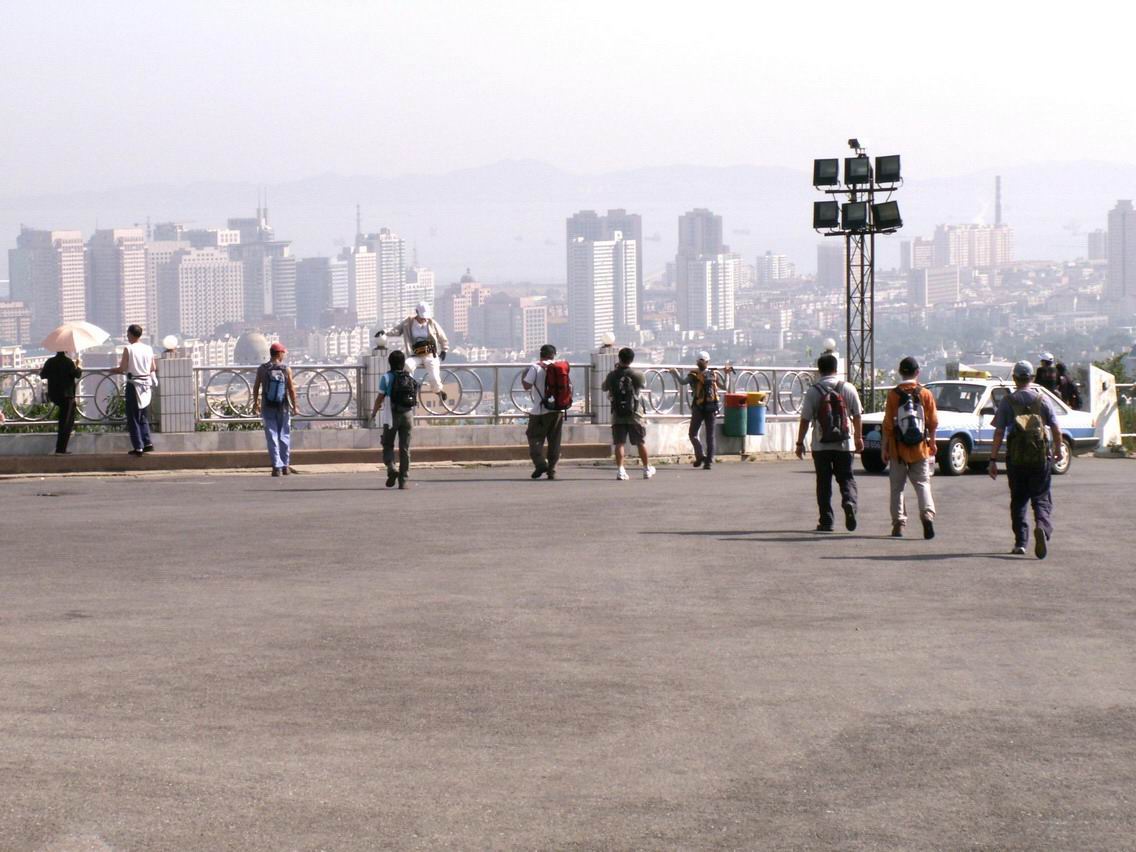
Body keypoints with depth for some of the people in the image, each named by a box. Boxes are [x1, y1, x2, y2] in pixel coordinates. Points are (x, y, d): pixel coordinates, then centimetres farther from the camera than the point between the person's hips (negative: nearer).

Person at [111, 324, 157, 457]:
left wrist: (114, 370, 8)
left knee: (133, 418, 3)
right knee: (143, 417, 18)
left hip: (133, 384, -5)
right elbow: (153, 368, 7)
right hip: (146, 385, 5)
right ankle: (147, 443, 12)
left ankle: (138, 447, -1)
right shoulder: (148, 349, 2)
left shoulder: (128, 349, -11)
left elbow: (122, 368, -12)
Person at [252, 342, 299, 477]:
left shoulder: (262, 369, -4)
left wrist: (255, 403, 15)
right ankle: (285, 466, 18)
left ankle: (277, 467, -4)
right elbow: (291, 389, -8)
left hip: (267, 407, 0)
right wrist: (294, 405, 3)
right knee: (284, 436, 12)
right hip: (283, 407, 0)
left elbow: (256, 387, 1)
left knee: (272, 437, 2)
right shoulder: (286, 369, -8)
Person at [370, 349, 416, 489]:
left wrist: (374, 412, 9)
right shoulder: (410, 377, 5)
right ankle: (403, 480, 3)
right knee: (405, 448, 5)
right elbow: (416, 399, 9)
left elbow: (380, 398, -6)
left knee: (387, 445, 10)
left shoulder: (387, 377, -6)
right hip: (407, 414, 3)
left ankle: (391, 467, -16)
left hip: (391, 415, -3)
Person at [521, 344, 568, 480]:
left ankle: (540, 463, -15)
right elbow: (569, 386, 12)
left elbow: (526, 385, -13)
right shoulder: (562, 367, 7)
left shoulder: (535, 367, -8)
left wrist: (523, 376, 7)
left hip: (541, 410, -4)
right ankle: (552, 471, 7)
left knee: (535, 438, 4)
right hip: (558, 410, 5)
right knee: (554, 441, 10)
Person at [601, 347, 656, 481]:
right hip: (635, 414, -1)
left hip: (617, 414, 1)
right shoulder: (637, 375, -10)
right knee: (641, 442, 10)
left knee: (619, 443, 2)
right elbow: (644, 385, 9)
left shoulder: (612, 375, -5)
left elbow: (604, 387, 13)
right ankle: (647, 469, 20)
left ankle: (620, 470, -7)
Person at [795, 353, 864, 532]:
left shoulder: (813, 392, -7)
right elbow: (857, 416, 5)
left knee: (824, 483, 7)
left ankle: (826, 522, 7)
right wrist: (859, 438, 18)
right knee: (846, 478, 11)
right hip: (844, 443, 1)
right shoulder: (848, 389, -1)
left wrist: (800, 443, 1)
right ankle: (849, 503, -17)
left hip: (821, 445, -1)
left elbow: (805, 419, -7)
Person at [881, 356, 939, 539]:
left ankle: (898, 523, 7)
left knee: (897, 487, 9)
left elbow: (887, 424, -6)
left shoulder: (893, 394, -7)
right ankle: (928, 515, -17)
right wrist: (932, 444, 13)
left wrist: (884, 448, 1)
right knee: (922, 484, 5)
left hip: (898, 449, -1)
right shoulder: (925, 394, -2)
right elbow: (933, 423, 0)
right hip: (920, 449, 1)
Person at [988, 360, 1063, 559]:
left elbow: (999, 433, -3)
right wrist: (1058, 450, 19)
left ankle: (1020, 542, 13)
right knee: (1042, 498, 3)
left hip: (1016, 457, 0)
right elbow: (1056, 430, 3)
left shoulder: (1007, 401, 1)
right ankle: (1042, 527, -25)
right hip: (1041, 456, 0)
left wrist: (993, 460, 0)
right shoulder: (1042, 399, 3)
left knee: (1018, 500, 12)